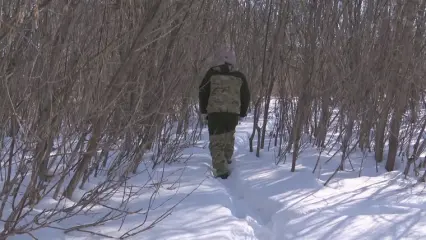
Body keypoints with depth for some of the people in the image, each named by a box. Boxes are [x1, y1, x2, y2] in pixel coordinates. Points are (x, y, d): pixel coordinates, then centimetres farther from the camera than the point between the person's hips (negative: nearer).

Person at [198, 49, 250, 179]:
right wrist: (242, 113, 23)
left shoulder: (212, 73, 5)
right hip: (233, 113, 3)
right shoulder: (240, 77, 10)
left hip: (215, 112, -2)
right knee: (229, 136, 26)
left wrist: (203, 111, 14)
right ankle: (227, 160, 33)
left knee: (216, 141, -1)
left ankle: (221, 169, -13)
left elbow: (203, 92, 6)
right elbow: (246, 96, 14)